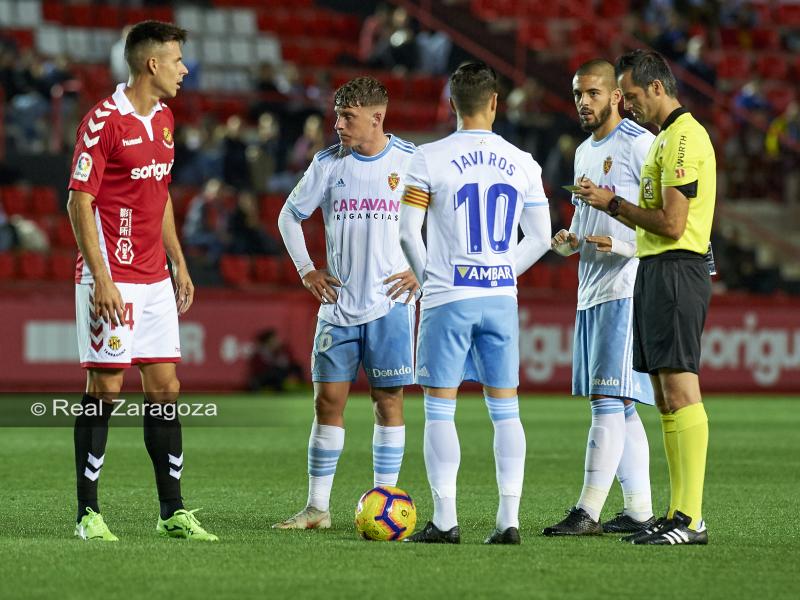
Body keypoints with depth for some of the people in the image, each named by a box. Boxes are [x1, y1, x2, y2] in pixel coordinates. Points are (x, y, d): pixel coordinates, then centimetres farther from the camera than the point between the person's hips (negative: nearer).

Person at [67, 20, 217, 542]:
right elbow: (79, 200, -13)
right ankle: (89, 514, 2)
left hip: (155, 279, 8)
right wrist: (101, 278, -18)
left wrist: (179, 264, 19)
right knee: (105, 390, -5)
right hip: (113, 280, -8)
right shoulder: (104, 121, -12)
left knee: (165, 390, 6)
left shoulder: (164, 119, 13)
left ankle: (173, 512, 10)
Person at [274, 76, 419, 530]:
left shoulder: (412, 161, -4)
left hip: (391, 303, -2)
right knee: (328, 400, 1)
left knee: (388, 400, 0)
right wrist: (306, 270, 6)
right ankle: (317, 508, 5)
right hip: (339, 302, 2)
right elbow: (290, 215, 15)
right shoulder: (328, 163, 3)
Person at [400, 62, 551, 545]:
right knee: (505, 409, 8)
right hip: (501, 297, 3)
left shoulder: (430, 159, -6)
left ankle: (445, 520, -2)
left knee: (440, 409, 2)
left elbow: (408, 231, -7)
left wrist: (426, 275, 10)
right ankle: (509, 519, 3)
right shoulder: (522, 163, 3)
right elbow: (540, 239, 6)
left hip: (448, 298, -3)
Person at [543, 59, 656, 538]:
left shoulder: (639, 144, -9)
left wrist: (620, 244, -23)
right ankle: (640, 511, 13)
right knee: (619, 407, 10)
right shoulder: (584, 152, 19)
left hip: (627, 288, -9)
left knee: (609, 400, -12)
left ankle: (588, 512, -15)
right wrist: (568, 241, 8)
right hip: (591, 292, 9)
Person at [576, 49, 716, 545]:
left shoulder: (683, 139, -13)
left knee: (680, 393, -13)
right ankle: (679, 512, 12)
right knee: (668, 400, 10)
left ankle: (691, 519, -15)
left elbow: (672, 225, -19)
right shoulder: (668, 137, 20)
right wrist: (612, 210, 10)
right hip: (656, 270, 11)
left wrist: (614, 204, -8)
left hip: (676, 271, -11)